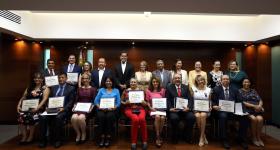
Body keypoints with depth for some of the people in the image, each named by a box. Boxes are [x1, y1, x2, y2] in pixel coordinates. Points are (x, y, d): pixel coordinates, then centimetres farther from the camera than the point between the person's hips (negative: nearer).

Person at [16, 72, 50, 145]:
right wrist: (18, 106, -1)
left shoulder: (45, 89, 3)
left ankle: (31, 136, -10)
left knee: (30, 116, -31)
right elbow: (23, 98, 16)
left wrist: (37, 108, -23)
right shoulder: (29, 88, 20)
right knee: (21, 116, -25)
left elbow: (44, 99, -10)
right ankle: (24, 135, -11)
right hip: (28, 107, 4)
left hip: (39, 108, -4)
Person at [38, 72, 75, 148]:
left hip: (64, 110, -4)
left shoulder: (71, 88, 5)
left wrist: (63, 108, -17)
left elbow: (71, 101, -2)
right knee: (42, 116, -23)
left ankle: (58, 140, -17)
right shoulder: (54, 87, 20)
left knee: (58, 117, -34)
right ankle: (43, 139, -11)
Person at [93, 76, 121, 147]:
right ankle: (102, 136, -19)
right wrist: (99, 107, -11)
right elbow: (95, 101, 8)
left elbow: (118, 103, 5)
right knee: (101, 116, -32)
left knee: (109, 116, -33)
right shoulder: (101, 90, 17)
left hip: (112, 109, -1)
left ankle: (108, 137, -21)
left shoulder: (116, 90, 14)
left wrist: (113, 108, -14)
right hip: (101, 109, 1)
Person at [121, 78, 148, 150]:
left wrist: (144, 102, -9)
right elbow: (121, 101, 11)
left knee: (142, 118, -33)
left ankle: (144, 141, -18)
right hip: (129, 109, -1)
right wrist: (126, 103, -9)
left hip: (140, 109, 1)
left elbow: (145, 103, 14)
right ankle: (133, 142, -19)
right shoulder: (126, 91, 11)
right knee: (135, 119, -34)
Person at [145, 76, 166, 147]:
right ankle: (158, 137, -18)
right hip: (153, 109, -2)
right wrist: (151, 108, -9)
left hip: (161, 108, 2)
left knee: (162, 118, -30)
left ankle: (159, 135, -7)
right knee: (157, 117, -32)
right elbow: (147, 102, 6)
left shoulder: (162, 90, 10)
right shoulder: (148, 91, 4)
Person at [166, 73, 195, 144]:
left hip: (185, 109, 2)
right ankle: (175, 138, -5)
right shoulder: (169, 88, 10)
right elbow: (167, 100, 2)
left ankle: (188, 137, -1)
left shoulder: (186, 87, 15)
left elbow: (190, 99, 5)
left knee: (192, 117, -25)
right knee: (174, 118, -32)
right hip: (174, 110, -2)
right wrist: (170, 108, -15)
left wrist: (188, 107, -14)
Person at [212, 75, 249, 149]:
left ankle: (241, 139, -6)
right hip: (221, 110, -3)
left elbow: (238, 101, 13)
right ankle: (224, 140, -19)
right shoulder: (216, 89, 10)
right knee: (223, 116, -36)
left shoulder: (234, 89, 19)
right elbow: (213, 101, 4)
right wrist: (215, 106, -17)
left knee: (244, 117, -24)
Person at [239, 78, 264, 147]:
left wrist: (259, 106, -11)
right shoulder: (240, 91, 7)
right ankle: (254, 138, -9)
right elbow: (242, 102, -4)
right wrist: (253, 106, -12)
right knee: (254, 119, -29)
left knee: (260, 119, -26)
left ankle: (259, 138, -9)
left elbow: (260, 100, 11)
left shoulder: (253, 91, 21)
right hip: (246, 109, -3)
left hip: (257, 109, 3)